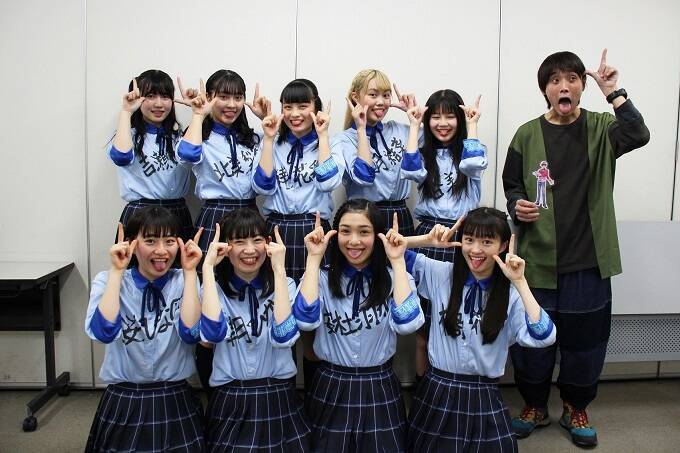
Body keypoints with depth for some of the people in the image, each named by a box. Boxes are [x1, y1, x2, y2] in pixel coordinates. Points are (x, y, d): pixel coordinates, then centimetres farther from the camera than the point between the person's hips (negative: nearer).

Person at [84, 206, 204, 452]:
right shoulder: (108, 281, -4)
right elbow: (103, 332, -22)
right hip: (123, 403, 0)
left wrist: (189, 271, -17)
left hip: (175, 402, 1)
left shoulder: (184, 281, -2)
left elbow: (191, 333, -19)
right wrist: (117, 270, -18)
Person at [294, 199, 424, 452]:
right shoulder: (322, 278, -4)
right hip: (331, 391, 0)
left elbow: (407, 324, -22)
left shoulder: (394, 278, -3)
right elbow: (306, 321, -23)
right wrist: (314, 258, -18)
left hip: (380, 392, 0)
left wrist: (397, 261, -18)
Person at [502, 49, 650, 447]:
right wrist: (517, 206, -12)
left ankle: (576, 408, 34)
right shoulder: (528, 135, 1)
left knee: (584, 335, 10)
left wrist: (613, 92, -23)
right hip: (537, 256, 0)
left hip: (587, 257, 0)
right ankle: (535, 405, 31)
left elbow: (638, 135, -19)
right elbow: (511, 186, 7)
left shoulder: (601, 128, 1)